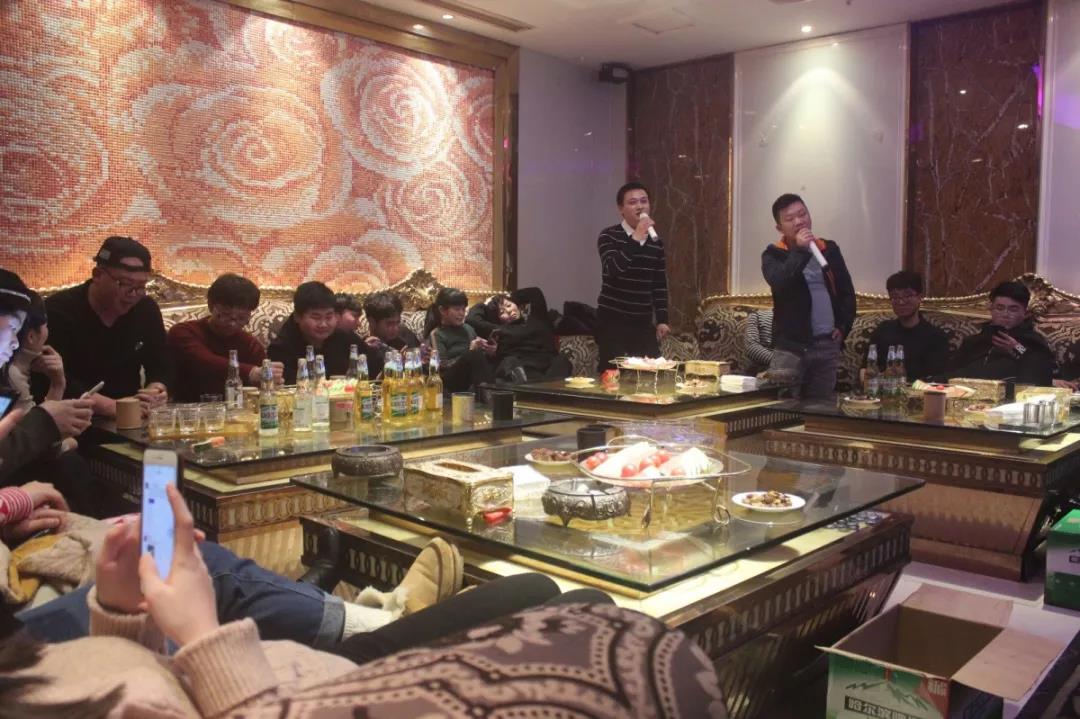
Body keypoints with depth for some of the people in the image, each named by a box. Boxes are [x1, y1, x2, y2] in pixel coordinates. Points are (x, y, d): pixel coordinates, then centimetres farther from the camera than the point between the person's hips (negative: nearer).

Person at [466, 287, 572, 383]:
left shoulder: (536, 318, 28)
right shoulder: (500, 330, 21)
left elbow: (535, 292, 37)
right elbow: (471, 319, 18)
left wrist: (511, 296, 42)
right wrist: (485, 304, 35)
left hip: (548, 363, 2)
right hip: (520, 366, -1)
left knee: (561, 362, -33)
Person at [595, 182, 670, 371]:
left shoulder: (656, 241, 10)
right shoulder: (609, 236, -5)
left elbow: (660, 284, 14)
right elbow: (612, 270, -22)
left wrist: (662, 319, 7)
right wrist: (636, 238, -23)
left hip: (643, 322, 5)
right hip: (613, 320, -4)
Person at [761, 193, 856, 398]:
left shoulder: (830, 249, 12)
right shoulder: (773, 255, 0)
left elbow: (847, 291, 16)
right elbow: (779, 284, -21)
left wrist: (843, 327, 6)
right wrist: (801, 251, -20)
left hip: (828, 344, 4)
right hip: (791, 345, -4)